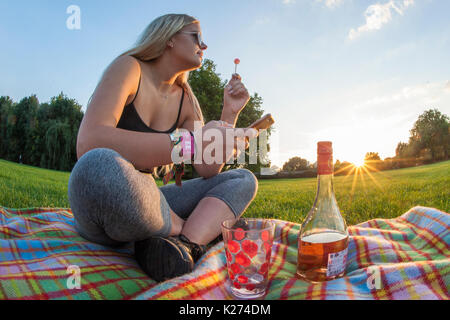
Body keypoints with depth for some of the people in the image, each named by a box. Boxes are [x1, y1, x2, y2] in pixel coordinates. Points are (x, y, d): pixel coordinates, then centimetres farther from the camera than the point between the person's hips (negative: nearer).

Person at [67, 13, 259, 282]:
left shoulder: (185, 100, 9)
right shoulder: (129, 68, -8)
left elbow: (208, 171, 5)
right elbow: (88, 143, -27)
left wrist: (231, 113, -3)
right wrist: (191, 142, -32)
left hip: (145, 205, 6)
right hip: (100, 206, -6)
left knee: (244, 179, 0)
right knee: (99, 164, -39)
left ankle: (184, 243, -28)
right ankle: (196, 232, -14)